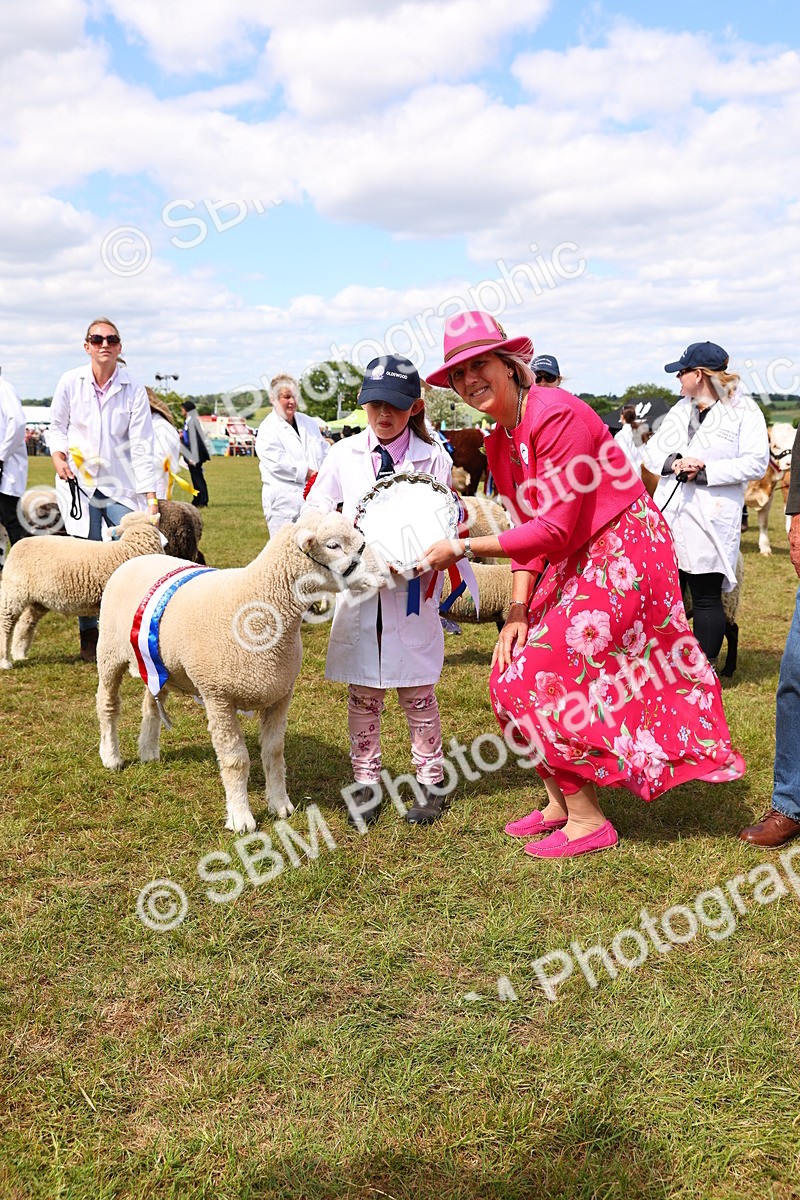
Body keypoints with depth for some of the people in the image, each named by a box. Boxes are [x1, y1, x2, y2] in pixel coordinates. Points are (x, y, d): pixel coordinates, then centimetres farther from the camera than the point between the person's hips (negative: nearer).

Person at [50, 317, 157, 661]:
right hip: (78, 481, 0)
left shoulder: (134, 390, -4)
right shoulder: (70, 382, -1)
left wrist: (150, 496, -12)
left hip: (120, 484, 0)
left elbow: (141, 447, -7)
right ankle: (89, 636, 15)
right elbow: (57, 425, 13)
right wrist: (57, 453, -8)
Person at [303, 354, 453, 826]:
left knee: (418, 693, 7)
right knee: (363, 692, 10)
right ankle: (367, 782, 23)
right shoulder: (344, 454, 4)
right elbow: (314, 512, 8)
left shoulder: (433, 458, -2)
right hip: (358, 588, 2)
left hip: (412, 591, -2)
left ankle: (430, 780, 21)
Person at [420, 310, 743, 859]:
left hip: (621, 553, -9)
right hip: (572, 561, 9)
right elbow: (529, 527, 8)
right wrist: (518, 609, -3)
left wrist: (465, 547, -20)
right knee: (510, 678, 5)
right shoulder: (499, 443, 7)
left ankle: (588, 822, 6)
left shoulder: (557, 414, -21)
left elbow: (553, 529, -24)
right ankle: (560, 803, 21)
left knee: (539, 681, -10)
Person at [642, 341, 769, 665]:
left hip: (710, 523, -6)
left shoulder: (744, 411, -3)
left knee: (706, 598, 0)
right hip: (668, 517, 6)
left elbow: (756, 463, -13)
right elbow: (651, 451, 10)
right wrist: (673, 462, -12)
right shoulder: (681, 408, 17)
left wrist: (704, 471, -18)